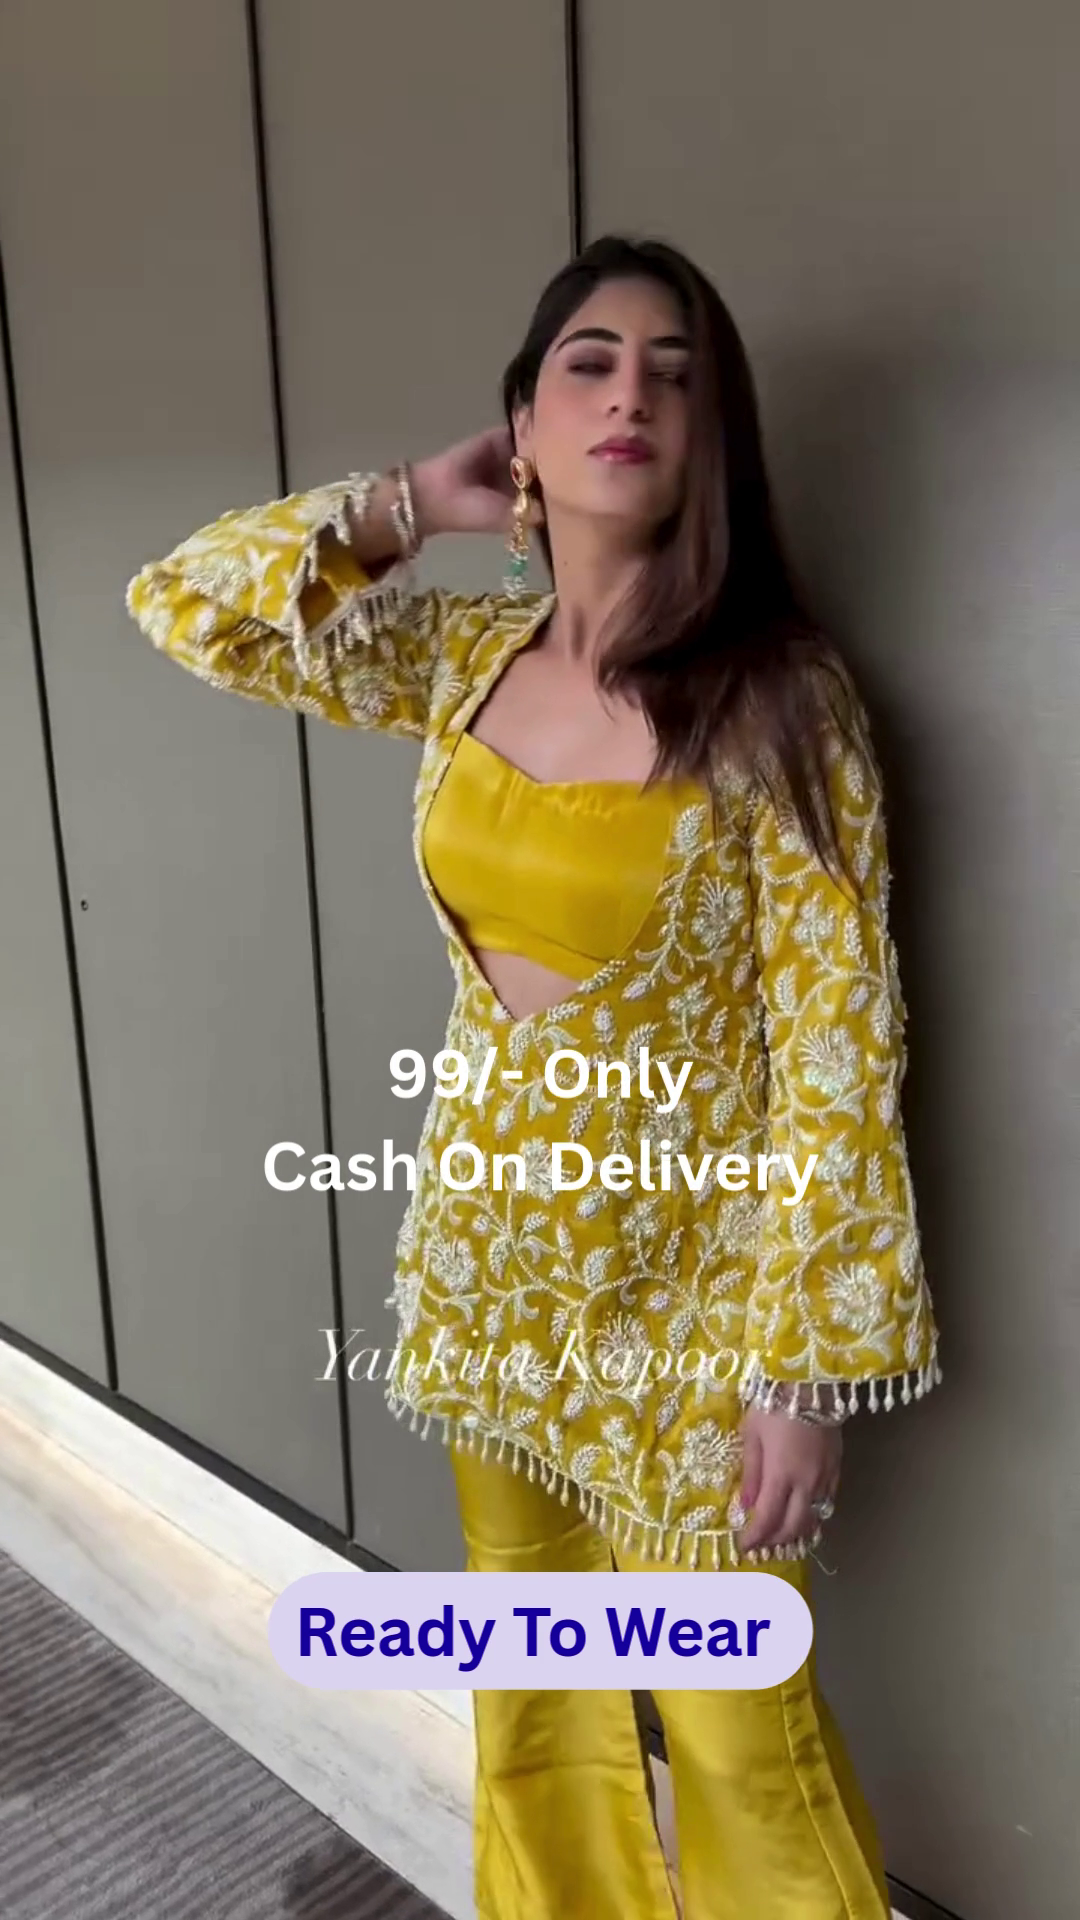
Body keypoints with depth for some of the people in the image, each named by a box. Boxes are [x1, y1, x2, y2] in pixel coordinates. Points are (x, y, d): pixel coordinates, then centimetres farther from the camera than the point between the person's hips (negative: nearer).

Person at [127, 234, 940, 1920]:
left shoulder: (776, 698, -17)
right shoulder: (459, 658, -2)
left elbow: (839, 1052, -16)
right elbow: (185, 605, 8)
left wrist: (805, 1362, -15)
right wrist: (413, 506, -2)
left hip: (688, 1289, -5)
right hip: (495, 1263, 5)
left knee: (733, 1728, 12)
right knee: (533, 1699, 23)